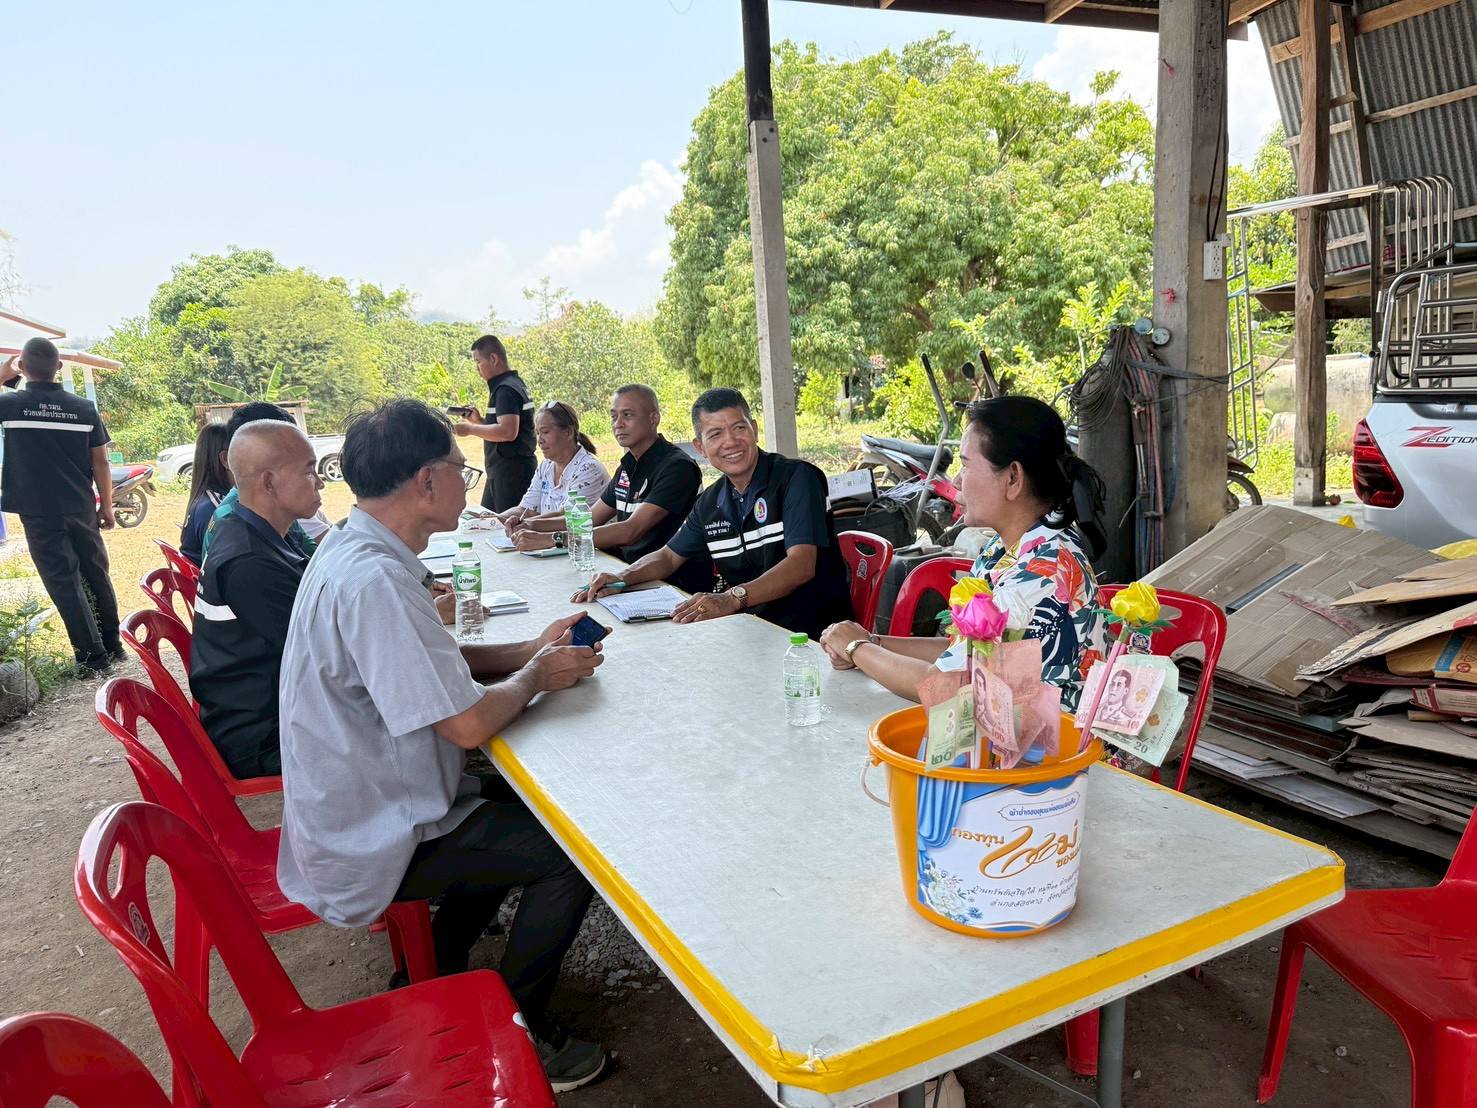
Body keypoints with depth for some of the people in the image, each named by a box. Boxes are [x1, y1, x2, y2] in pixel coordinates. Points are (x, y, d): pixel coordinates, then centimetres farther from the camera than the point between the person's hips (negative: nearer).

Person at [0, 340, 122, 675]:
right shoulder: (84, 408, -2)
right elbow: (100, 463, 1)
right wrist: (107, 505, 11)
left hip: (39, 513, -3)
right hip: (81, 509, 3)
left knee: (64, 583, 1)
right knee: (97, 575, 14)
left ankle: (92, 656, 0)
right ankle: (113, 646, 22)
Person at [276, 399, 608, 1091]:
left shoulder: (351, 551, 2)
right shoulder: (374, 581, -31)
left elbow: (430, 665, 13)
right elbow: (467, 722, -30)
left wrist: (530, 651, 2)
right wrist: (536, 676, -11)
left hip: (354, 808, 10)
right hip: (371, 846, -10)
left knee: (520, 802, 23)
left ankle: (438, 977, 30)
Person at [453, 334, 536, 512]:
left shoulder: (506, 389, -15)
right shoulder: (515, 383, 17)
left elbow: (508, 432, -27)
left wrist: (470, 429, -17)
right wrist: (479, 421, 10)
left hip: (512, 470, -11)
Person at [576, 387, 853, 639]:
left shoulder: (796, 477, -11)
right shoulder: (710, 503, 10)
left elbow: (801, 565, -23)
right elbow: (669, 556, 25)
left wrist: (733, 598, -36)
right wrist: (622, 577, 4)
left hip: (813, 634, -6)